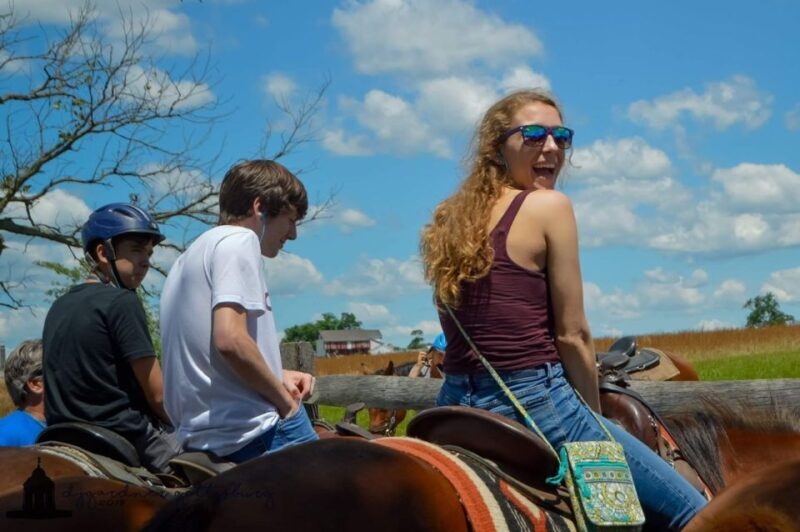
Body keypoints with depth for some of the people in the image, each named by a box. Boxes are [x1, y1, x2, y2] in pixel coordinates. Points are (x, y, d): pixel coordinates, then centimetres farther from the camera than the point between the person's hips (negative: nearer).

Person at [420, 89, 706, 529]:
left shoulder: (450, 220, 12)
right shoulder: (549, 206, -7)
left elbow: (470, 328, 14)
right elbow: (572, 336, -6)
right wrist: (595, 419, 6)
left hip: (457, 406, 8)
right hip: (536, 402, -7)